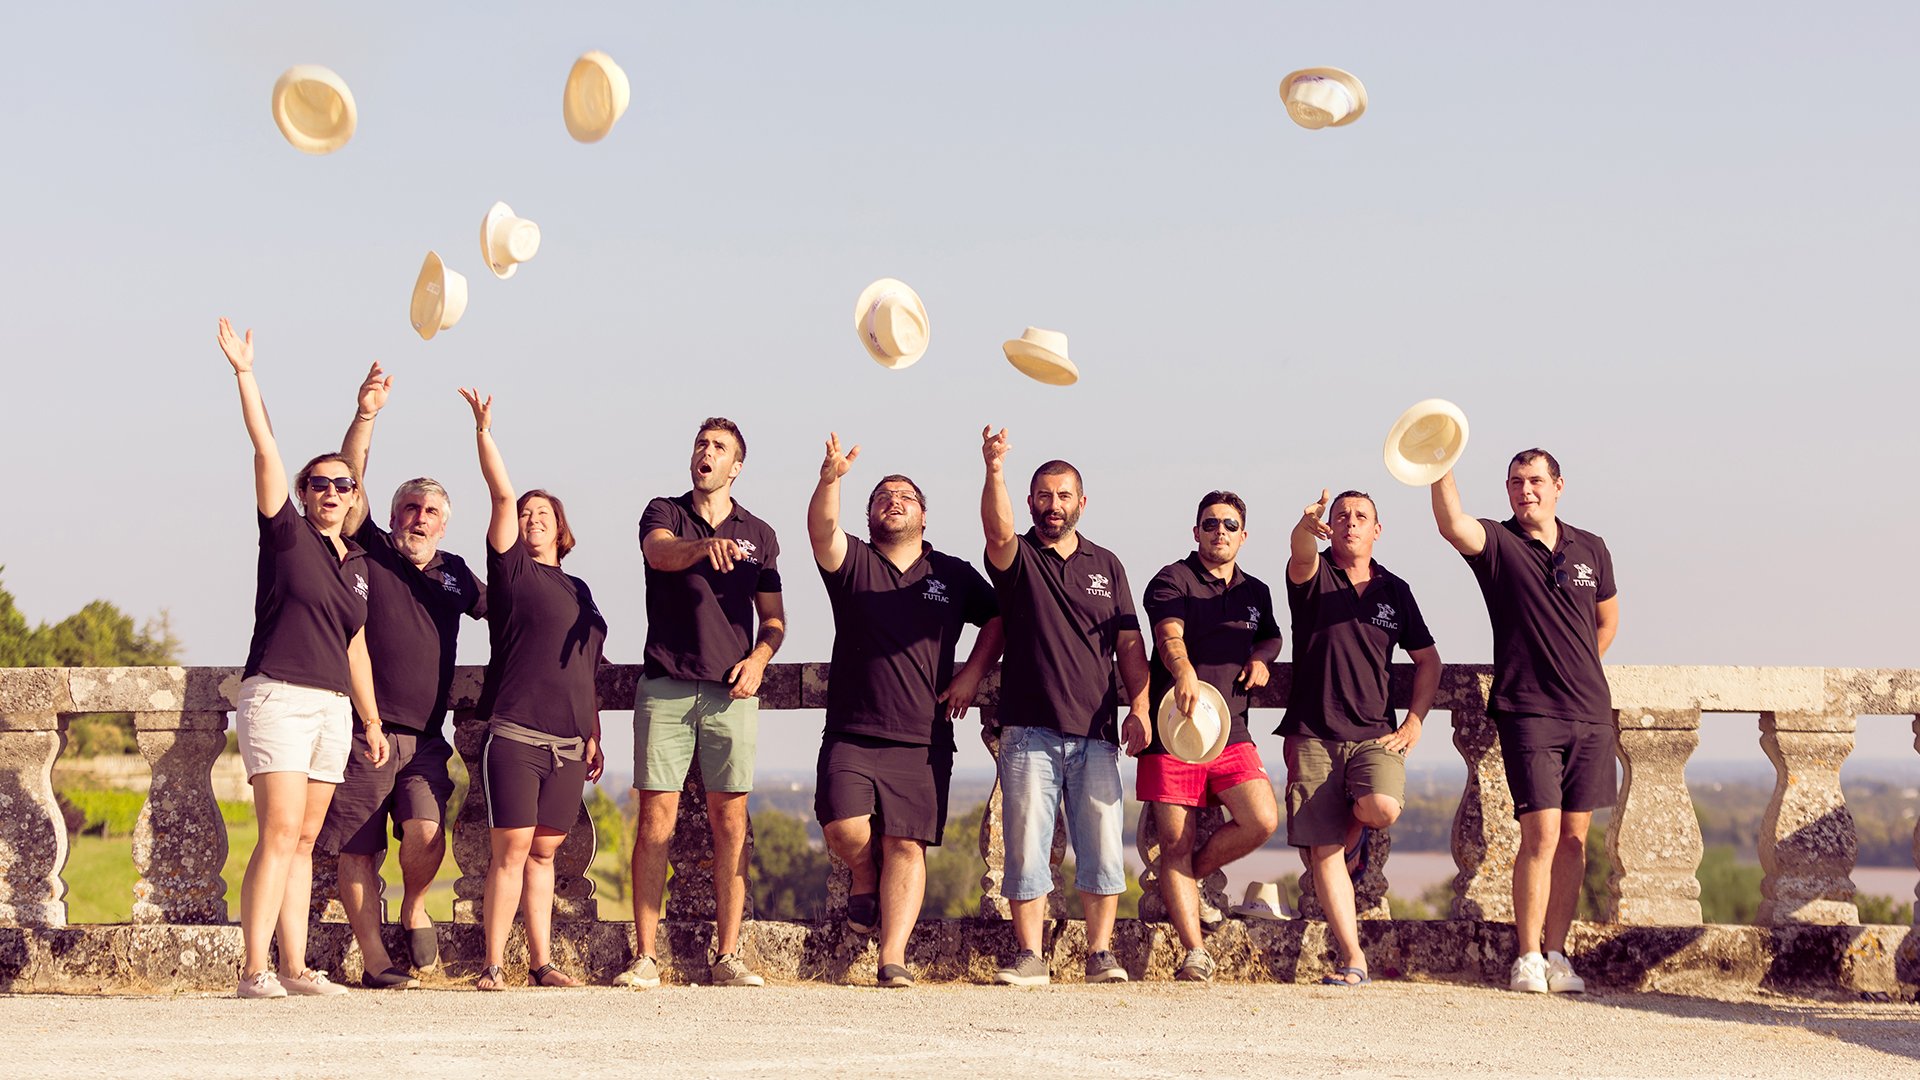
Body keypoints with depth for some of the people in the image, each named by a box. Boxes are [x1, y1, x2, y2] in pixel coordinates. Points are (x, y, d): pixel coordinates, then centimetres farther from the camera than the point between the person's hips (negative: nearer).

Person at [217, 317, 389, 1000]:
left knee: (303, 840, 6)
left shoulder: (357, 563, 17)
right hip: (278, 696, -6)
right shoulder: (287, 534, 1)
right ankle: (254, 970, -14)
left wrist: (373, 719, 22)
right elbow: (265, 449, -8)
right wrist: (245, 375, -14)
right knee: (280, 834, -14)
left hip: (332, 707, 6)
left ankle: (294, 968, 7)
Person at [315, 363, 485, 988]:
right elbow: (351, 481, -8)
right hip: (363, 728, -2)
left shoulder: (454, 573, 16)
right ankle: (375, 961, 7)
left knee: (425, 829, -18)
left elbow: (499, 610, 33)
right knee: (357, 849, -2)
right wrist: (365, 418, -22)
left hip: (425, 736, 2)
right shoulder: (371, 552, 5)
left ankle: (414, 909, 10)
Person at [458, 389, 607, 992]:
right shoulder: (512, 569, 5)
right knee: (511, 849, -9)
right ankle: (493, 966, -7)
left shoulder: (578, 590, 21)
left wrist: (594, 736, 21)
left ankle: (541, 963, 9)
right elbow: (503, 496, -7)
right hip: (516, 734, -5)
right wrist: (483, 431, -14)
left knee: (544, 852, 7)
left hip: (569, 740, 5)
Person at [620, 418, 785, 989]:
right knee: (655, 818, -5)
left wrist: (758, 658, -4)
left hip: (730, 692, 2)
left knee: (730, 823, 0)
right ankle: (645, 958, -3)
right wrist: (704, 546, -38)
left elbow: (774, 619, 17)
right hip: (665, 687, -2)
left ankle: (728, 957, 4)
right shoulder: (663, 514, 8)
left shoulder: (759, 535, 15)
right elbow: (660, 552, -16)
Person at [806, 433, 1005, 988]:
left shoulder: (954, 576, 13)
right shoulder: (852, 563, 7)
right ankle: (864, 879, 15)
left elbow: (999, 617, 22)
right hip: (851, 734, -1)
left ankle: (893, 956, -3)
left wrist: (972, 675, 7)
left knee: (907, 844, -6)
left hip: (923, 739, 1)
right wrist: (830, 479, -33)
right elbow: (821, 530, -13)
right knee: (844, 826, -18)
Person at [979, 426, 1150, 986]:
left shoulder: (1106, 565, 16)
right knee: (1026, 847, -4)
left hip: (1095, 731, 2)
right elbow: (997, 528, -18)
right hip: (1029, 730, -2)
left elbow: (1129, 642, 14)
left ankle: (1101, 954, 7)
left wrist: (1139, 705, 1)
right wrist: (994, 472, -36)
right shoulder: (1017, 558, 6)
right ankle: (1029, 957, 1)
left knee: (1101, 848, 0)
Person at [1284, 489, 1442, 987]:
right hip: (1313, 735, -1)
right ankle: (1353, 962, 0)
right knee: (1323, 853, -6)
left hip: (1375, 734, 1)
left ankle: (1355, 835, 9)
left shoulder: (1393, 590, 12)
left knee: (1382, 808, -28)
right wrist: (1307, 527, -47)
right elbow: (1300, 554, -22)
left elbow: (1428, 659, 19)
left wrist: (1413, 724, 5)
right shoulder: (1313, 576, 4)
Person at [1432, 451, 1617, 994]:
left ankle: (1556, 954, 13)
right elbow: (1453, 526, -25)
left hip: (1591, 713, 4)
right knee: (1542, 834, -11)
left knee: (1574, 838, 5)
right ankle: (1528, 957, -2)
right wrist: (1441, 470, -40)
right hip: (1527, 711, -4)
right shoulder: (1498, 543, -2)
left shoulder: (1591, 551, 11)